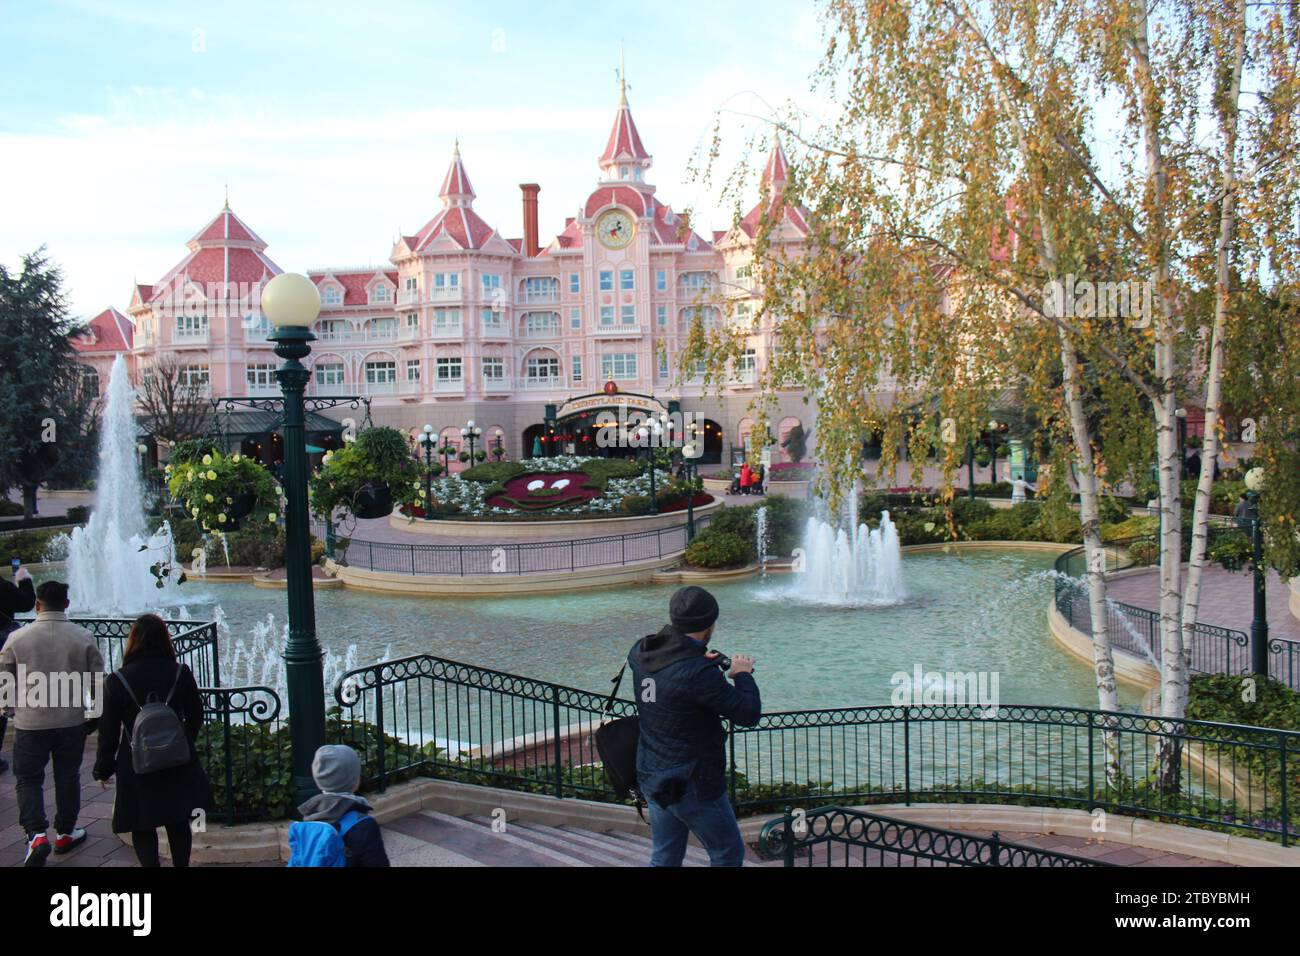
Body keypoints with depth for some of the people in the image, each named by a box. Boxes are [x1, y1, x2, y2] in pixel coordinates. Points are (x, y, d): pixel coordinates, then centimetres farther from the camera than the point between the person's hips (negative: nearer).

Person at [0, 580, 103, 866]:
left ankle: (37, 834, -2)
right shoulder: (83, 637, -8)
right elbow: (98, 680, -2)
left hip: (30, 722, -1)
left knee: (28, 778, 13)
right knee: (67, 777, 16)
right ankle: (65, 834, 28)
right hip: (72, 721, 1)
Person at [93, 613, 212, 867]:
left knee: (142, 828, 9)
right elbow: (195, 718, 2)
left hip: (137, 768, -2)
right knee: (178, 823, 18)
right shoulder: (181, 673, -7)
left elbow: (108, 731, -7)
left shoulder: (116, 681, -13)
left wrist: (103, 769, 6)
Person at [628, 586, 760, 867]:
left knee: (664, 858, 20)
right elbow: (749, 714, -20)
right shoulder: (699, 674, -28)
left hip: (650, 777, 7)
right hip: (693, 785, -7)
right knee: (728, 854, 14)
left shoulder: (640, 653, -5)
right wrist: (743, 675, -3)